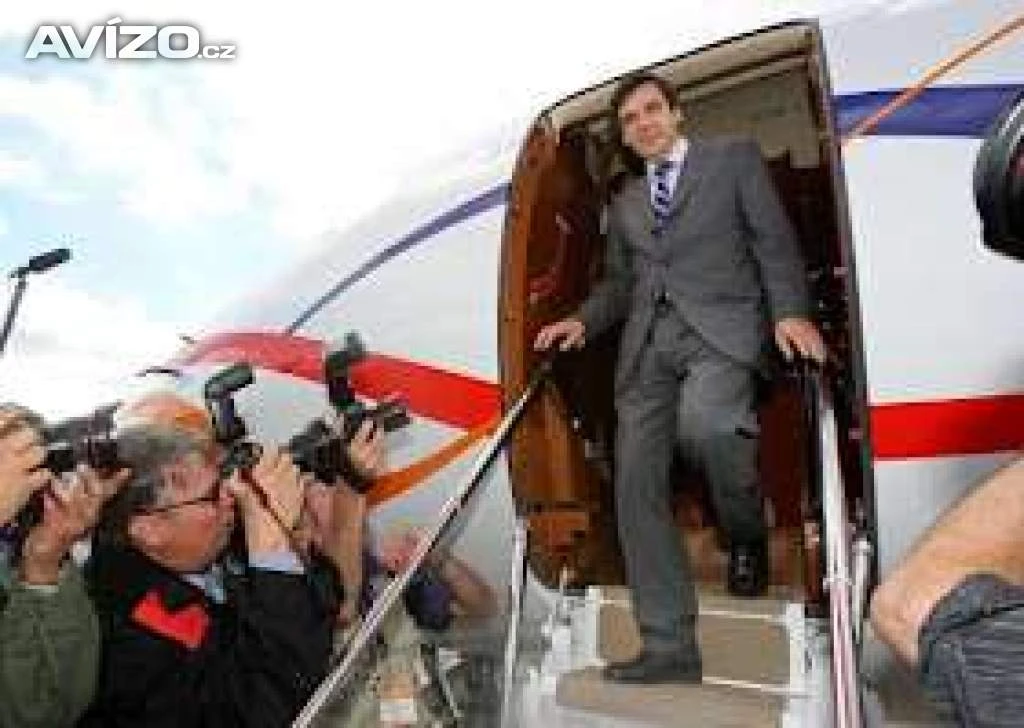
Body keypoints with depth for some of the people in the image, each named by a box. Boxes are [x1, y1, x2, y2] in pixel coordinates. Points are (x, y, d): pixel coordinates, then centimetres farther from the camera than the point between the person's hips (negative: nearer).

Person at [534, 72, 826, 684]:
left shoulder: (734, 157, 13)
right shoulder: (624, 202, 27)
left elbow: (774, 242, 6)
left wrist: (790, 312, -11)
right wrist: (583, 321, 8)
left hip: (719, 326, -5)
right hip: (648, 341, 5)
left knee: (702, 422, -36)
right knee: (636, 484, -6)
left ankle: (747, 536, -3)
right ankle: (670, 649, 0)